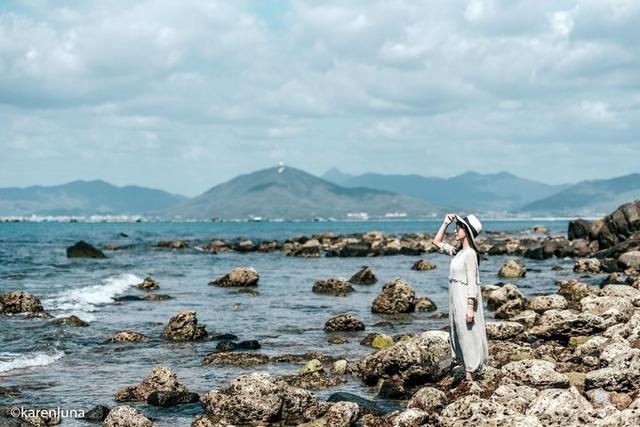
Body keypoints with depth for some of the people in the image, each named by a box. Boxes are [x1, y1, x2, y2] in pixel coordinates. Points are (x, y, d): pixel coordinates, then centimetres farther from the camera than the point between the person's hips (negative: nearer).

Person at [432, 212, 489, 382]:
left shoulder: (470, 254, -16)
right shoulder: (458, 252, 9)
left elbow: (472, 282, -18)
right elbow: (437, 242, 21)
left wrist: (470, 307, -21)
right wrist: (445, 223, 12)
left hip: (465, 300, -9)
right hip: (456, 299, 9)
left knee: (467, 336, -3)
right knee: (459, 335, 12)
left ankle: (470, 377, 2)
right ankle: (468, 373, 19)